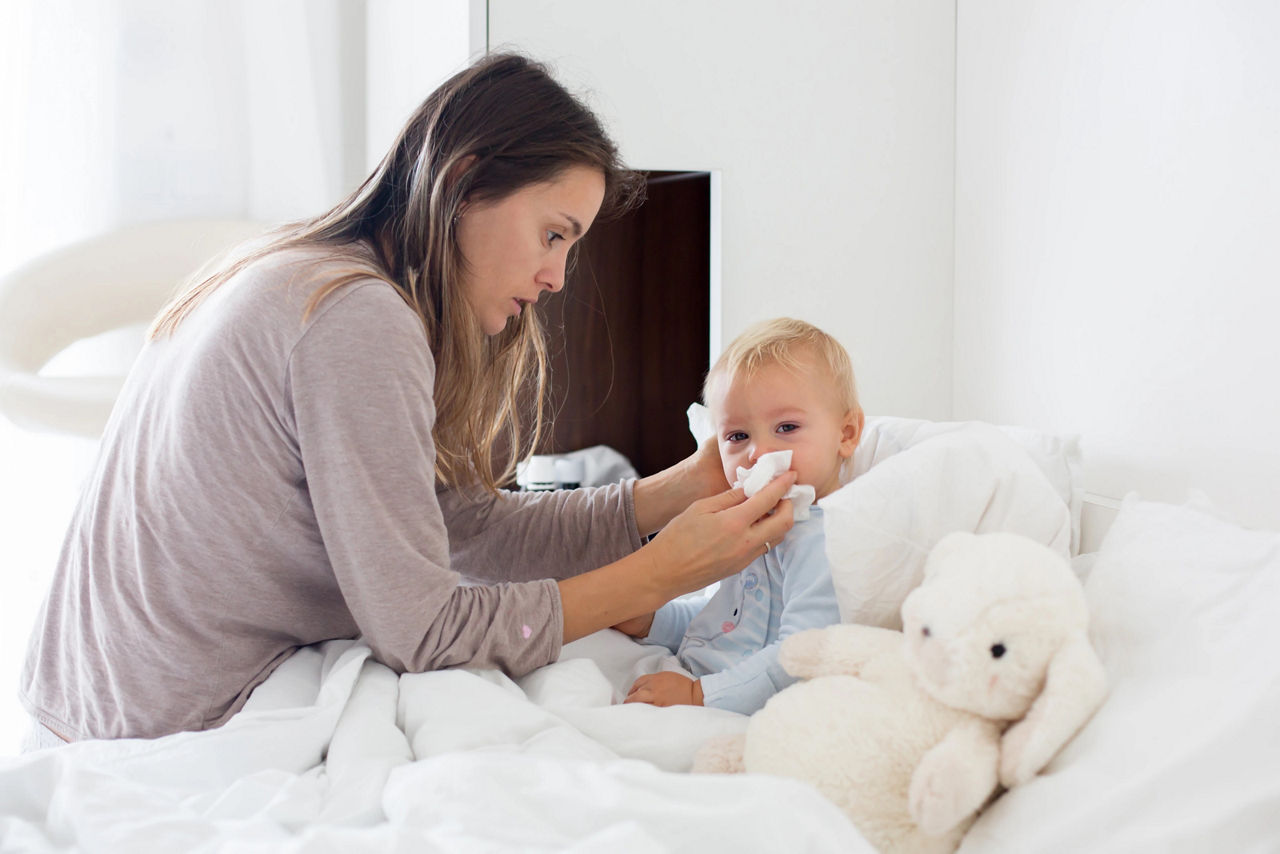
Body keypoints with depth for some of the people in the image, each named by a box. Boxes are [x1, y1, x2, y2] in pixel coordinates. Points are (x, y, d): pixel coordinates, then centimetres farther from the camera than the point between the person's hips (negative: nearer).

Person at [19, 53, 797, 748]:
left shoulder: (304, 280, 7)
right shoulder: (356, 319, -23)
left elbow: (467, 524, 5)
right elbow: (420, 631, -22)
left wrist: (679, 489, 1)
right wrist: (659, 574, -16)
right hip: (179, 746, -9)